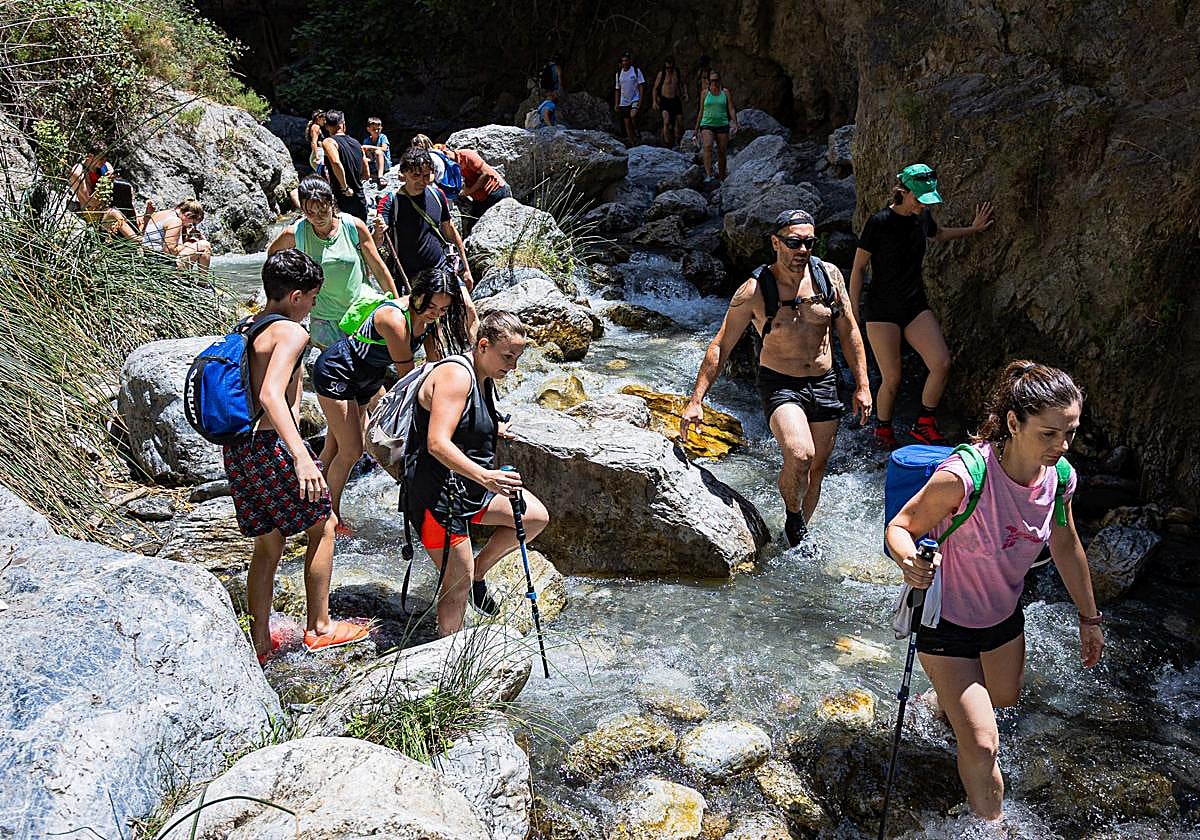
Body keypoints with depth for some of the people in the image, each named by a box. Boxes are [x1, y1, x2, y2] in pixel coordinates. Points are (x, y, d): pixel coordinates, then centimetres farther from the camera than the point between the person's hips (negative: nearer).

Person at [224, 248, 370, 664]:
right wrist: (301, 457, -36)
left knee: (267, 546, 18)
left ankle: (260, 644, 24)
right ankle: (319, 626, 21)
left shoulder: (248, 329, 13)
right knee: (323, 526, 12)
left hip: (237, 447, 8)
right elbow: (271, 396, -28)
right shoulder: (290, 332, -13)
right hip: (271, 445, -8)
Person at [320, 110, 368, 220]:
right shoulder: (356, 143, 12)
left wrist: (345, 187, -20)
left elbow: (336, 163, -28)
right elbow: (366, 175, 15)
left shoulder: (328, 142, -7)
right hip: (361, 200, 6)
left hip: (342, 200, -6)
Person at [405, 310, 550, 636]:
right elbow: (437, 444, -31)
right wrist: (485, 477, -40)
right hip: (437, 495, -10)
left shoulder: (485, 380, 10)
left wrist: (494, 429, 34)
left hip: (472, 486, 10)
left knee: (536, 517, 10)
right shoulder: (456, 376, -20)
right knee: (458, 584, -4)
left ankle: (477, 573, 22)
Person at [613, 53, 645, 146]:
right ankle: (632, 143, 10)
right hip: (623, 102, 4)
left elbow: (641, 85, -3)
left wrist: (640, 99, -12)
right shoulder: (619, 73, 8)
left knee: (633, 115, -29)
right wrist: (616, 104, 9)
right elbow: (617, 89, 14)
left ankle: (636, 133, -8)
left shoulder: (636, 71, -3)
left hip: (635, 99, -4)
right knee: (627, 123, 2)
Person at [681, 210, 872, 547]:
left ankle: (799, 530, 35)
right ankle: (793, 518, 3)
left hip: (824, 384, 4)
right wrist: (696, 400, -14)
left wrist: (862, 386, 5)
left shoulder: (829, 275, -3)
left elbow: (849, 332, 7)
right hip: (780, 384, -4)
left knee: (817, 467, 12)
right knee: (799, 456, -27)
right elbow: (721, 346, -10)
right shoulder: (754, 291, -13)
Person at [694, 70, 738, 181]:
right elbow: (701, 111, 15)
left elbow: (731, 109, 4)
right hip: (707, 124, -1)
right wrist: (696, 129, 15)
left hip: (722, 125, 1)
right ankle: (708, 175, -35)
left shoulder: (725, 92, 7)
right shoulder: (705, 93, 9)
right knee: (707, 146, -26)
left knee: (722, 152, 4)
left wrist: (735, 123, -10)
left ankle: (722, 178, 19)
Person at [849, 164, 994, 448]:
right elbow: (858, 268, -8)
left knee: (942, 364, -11)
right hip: (882, 308, -6)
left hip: (915, 305, 6)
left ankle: (924, 425, 8)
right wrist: (853, 314, -9)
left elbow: (938, 234, 31)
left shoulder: (922, 216, 5)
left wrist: (973, 229, 25)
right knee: (892, 379, -6)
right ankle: (883, 430, 20)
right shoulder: (879, 222, -14)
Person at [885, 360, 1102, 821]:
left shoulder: (1060, 477, -16)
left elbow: (1066, 547, 3)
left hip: (1004, 614, 6)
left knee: (1005, 699, 30)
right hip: (946, 621, -6)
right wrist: (911, 563, -47)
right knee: (981, 745, -5)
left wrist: (1089, 617, 15)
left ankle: (949, 699, 62)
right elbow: (899, 527, -24)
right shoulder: (964, 476, -36)